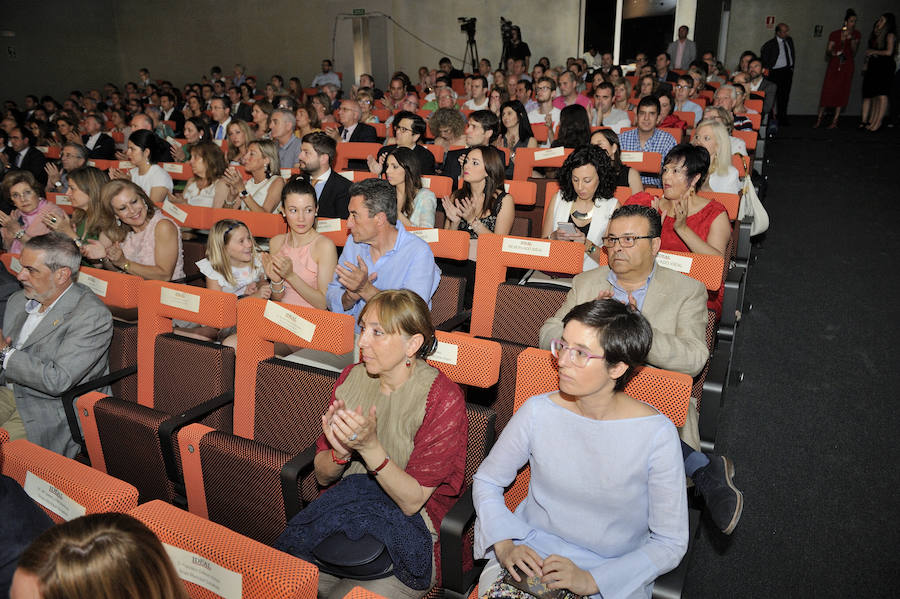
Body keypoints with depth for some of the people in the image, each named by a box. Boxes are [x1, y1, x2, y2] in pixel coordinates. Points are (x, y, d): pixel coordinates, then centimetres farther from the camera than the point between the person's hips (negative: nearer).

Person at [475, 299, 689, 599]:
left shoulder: (657, 434, -14)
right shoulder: (538, 411, -8)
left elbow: (671, 543, -7)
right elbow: (486, 479, 6)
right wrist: (504, 545, -10)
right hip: (530, 556, 1)